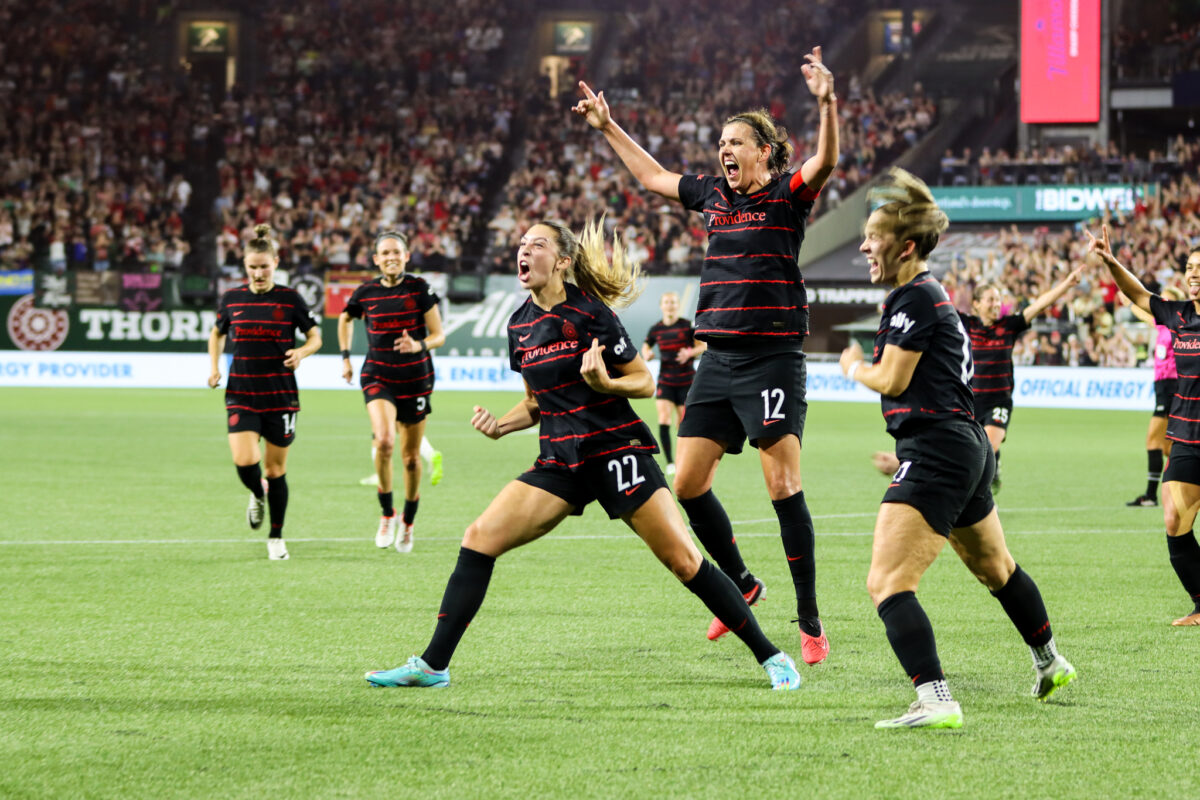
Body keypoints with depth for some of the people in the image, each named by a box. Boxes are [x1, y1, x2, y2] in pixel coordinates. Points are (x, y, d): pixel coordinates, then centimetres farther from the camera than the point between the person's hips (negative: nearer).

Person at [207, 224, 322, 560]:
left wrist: (302, 352, -16)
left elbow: (315, 336, 6)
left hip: (281, 394, -1)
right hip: (241, 393, 1)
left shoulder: (289, 299, -4)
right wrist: (215, 367, 5)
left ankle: (276, 537, 21)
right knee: (245, 461, -17)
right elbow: (217, 334, 20)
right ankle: (258, 495, 19)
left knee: (275, 469, 4)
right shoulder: (231, 298, 3)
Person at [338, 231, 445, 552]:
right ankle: (387, 514, -6)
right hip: (378, 377, 0)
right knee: (383, 441, -25)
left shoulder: (420, 288, -6)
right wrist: (345, 357, 15)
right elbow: (345, 319, 21)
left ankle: (408, 522, 29)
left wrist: (419, 346, -25)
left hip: (415, 379, 0)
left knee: (411, 456, 6)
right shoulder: (366, 293, -1)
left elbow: (439, 335, -5)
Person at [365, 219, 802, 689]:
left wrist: (604, 383, -24)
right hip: (560, 464, 6)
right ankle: (433, 665, -1)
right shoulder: (520, 326, 10)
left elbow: (645, 382, -5)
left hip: (617, 452, -6)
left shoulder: (589, 313, -10)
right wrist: (499, 426, 3)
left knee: (683, 561, -11)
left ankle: (770, 656, 1)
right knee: (479, 538, -6)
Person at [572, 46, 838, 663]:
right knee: (687, 484, 6)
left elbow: (825, 161, -24)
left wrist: (827, 102, -39)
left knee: (783, 485, -9)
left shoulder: (788, 196, -4)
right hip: (718, 359, 7)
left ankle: (810, 622, -4)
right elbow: (653, 176, 30)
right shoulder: (714, 195, 14)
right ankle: (741, 583, 25)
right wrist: (607, 127, 32)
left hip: (773, 360, -7)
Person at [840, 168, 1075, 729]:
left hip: (937, 449, -11)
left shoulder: (915, 298, -14)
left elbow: (891, 380, -14)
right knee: (995, 568, 30)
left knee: (886, 584, -19)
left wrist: (854, 367, 3)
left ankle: (936, 703, -32)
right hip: (967, 448, 11)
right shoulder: (928, 294, 16)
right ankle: (1051, 665, 48)